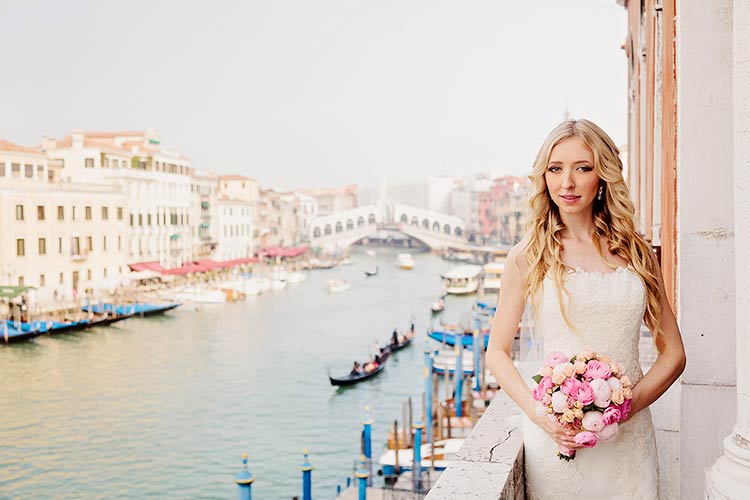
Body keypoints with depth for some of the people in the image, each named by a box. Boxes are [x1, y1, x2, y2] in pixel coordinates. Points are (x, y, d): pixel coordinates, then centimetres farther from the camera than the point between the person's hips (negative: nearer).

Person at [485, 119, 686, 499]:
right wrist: (537, 412, -14)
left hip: (628, 436, 2)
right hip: (556, 433, -2)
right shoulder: (529, 257, -2)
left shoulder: (636, 253, 4)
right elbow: (497, 352, 1)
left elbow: (673, 352, 6)